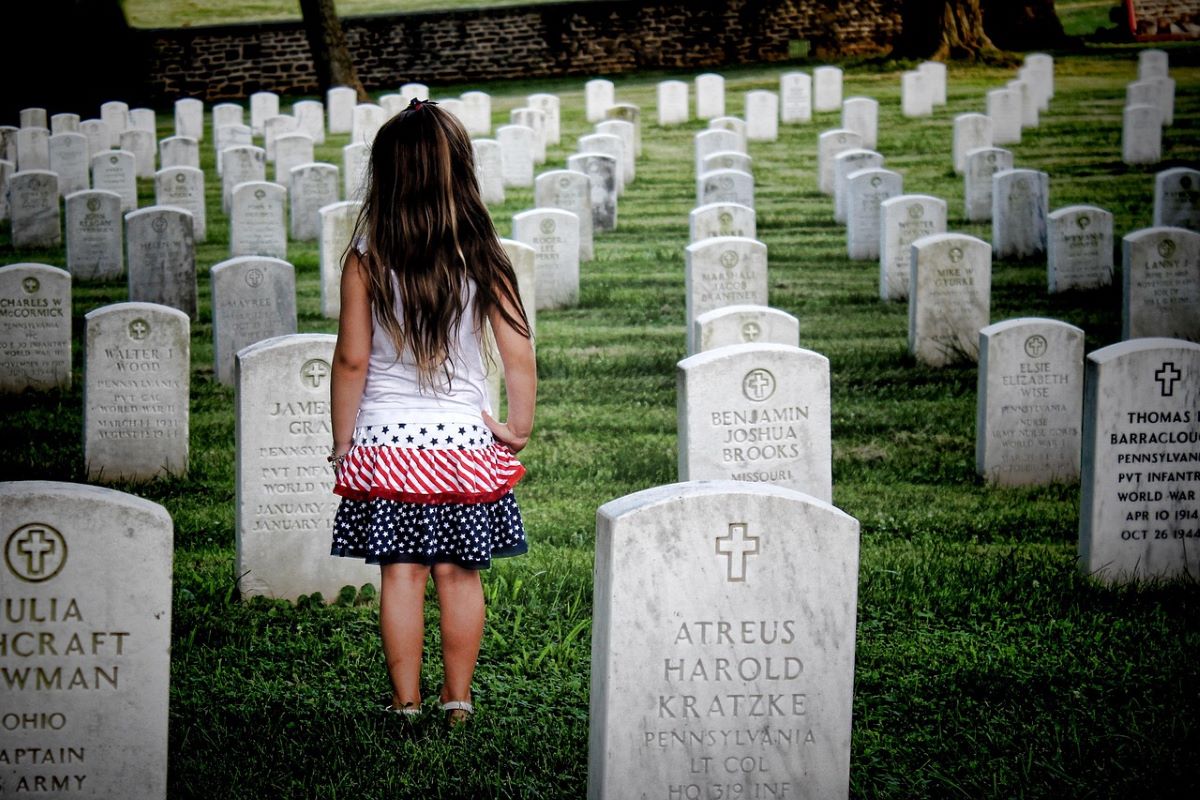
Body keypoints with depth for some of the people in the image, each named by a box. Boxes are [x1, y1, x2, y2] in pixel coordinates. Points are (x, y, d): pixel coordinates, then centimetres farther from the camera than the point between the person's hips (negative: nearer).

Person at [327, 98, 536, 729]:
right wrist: (518, 429, 9)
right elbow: (519, 357, -5)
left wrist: (341, 443, 4)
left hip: (387, 440, -1)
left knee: (401, 573, 4)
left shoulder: (367, 257, -8)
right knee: (459, 572, 8)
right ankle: (458, 699, 13)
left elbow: (351, 359, -6)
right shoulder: (481, 257, -5)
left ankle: (406, 702, 8)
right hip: (465, 439, 1)